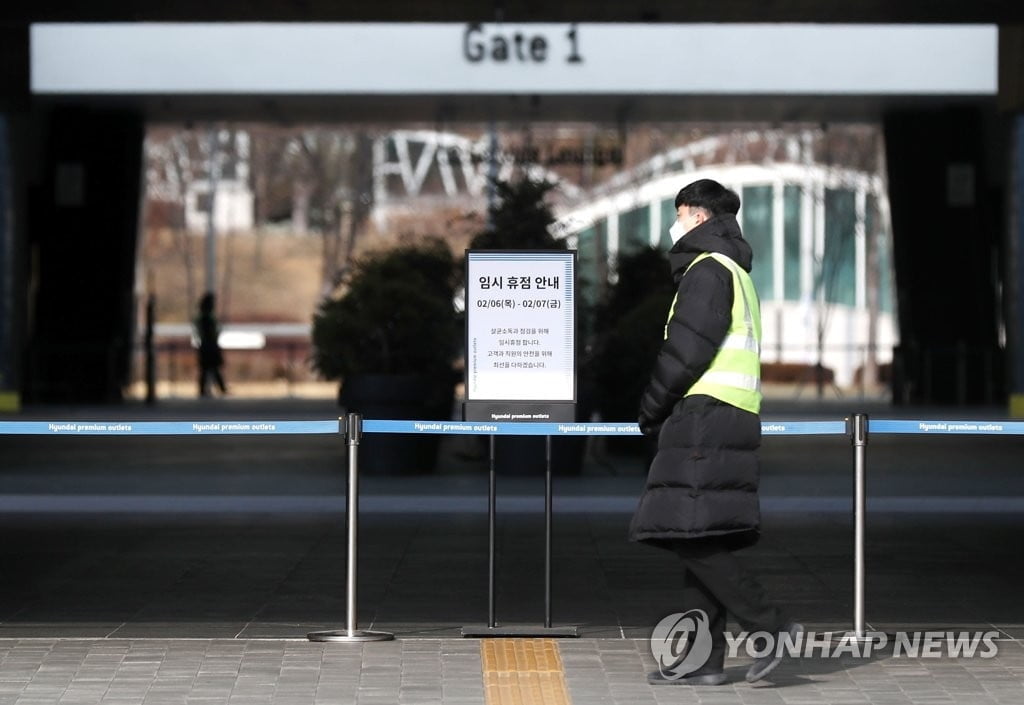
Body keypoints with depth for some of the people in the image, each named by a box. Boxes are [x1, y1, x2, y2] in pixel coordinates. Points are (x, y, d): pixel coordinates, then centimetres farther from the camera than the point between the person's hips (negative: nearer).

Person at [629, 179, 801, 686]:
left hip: (706, 415, -10)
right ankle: (702, 658, 4)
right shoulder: (737, 274, 24)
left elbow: (687, 349, -16)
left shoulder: (709, 269, -8)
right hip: (734, 416, 10)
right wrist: (665, 411, 16)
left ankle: (770, 627, -16)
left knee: (693, 535, -13)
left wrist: (651, 408, -4)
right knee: (701, 540, 7)